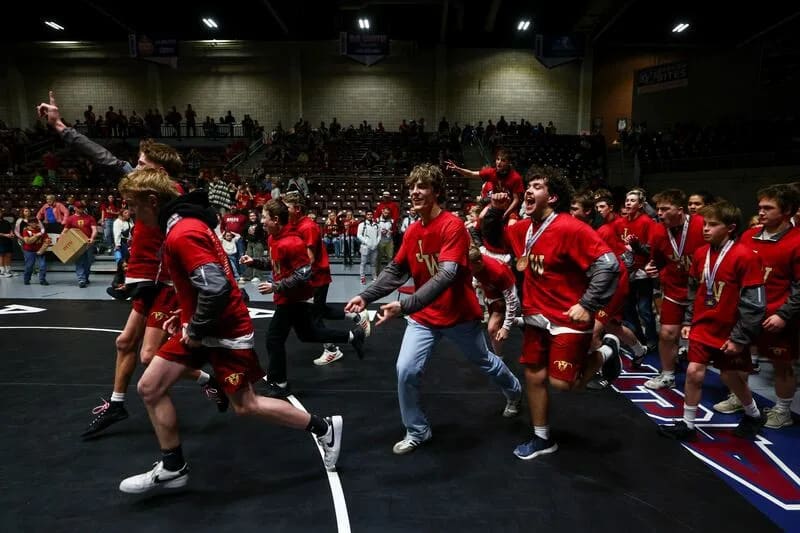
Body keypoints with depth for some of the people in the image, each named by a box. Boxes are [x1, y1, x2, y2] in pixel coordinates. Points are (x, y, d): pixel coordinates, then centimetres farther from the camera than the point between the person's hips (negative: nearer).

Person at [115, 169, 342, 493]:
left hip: (225, 331, -9)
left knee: (245, 406, 3)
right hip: (201, 326, 10)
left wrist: (196, 329, -18)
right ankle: (173, 469, 24)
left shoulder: (182, 234, -24)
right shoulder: (185, 223, 8)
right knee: (149, 388, 8)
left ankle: (324, 428, 20)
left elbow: (217, 288, -33)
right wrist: (186, 315, 13)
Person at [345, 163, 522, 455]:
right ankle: (416, 431, 14)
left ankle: (514, 391, 54)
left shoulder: (453, 226, -23)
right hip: (424, 317, 4)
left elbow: (447, 274, -34)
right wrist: (365, 296, -10)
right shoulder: (412, 231, -3)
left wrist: (405, 305, -43)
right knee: (405, 371, -10)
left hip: (459, 315, -4)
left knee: (484, 361, 20)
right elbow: (395, 270, 3)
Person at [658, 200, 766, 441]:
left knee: (731, 377, 13)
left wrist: (740, 338, -14)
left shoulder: (745, 256, -19)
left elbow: (754, 303, -17)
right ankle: (687, 425, 13)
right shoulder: (700, 253, 0)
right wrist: (688, 321, 9)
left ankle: (754, 415, 43)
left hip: (730, 333, -4)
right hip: (703, 328, 4)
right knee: (693, 373, -1)